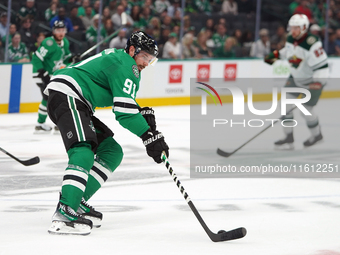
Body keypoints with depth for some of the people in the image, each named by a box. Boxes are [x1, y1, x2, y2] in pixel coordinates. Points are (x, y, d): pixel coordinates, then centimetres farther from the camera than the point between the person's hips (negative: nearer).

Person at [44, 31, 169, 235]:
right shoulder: (126, 65, -11)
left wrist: (144, 112, 9)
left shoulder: (118, 58, 23)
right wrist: (149, 136, -14)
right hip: (65, 96, -11)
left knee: (112, 151, 12)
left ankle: (77, 202, 5)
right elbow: (124, 111, -18)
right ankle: (65, 214, -42)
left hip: (77, 104, 11)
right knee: (83, 153, -28)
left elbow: (125, 102, 29)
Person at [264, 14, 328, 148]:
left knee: (306, 109, -4)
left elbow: (321, 65, -33)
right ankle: (289, 138, 1)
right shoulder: (290, 39, -4)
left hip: (312, 80, -8)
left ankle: (316, 135, 25)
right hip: (296, 77, 8)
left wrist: (317, 84, -40)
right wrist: (275, 55, 10)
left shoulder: (312, 43, -30)